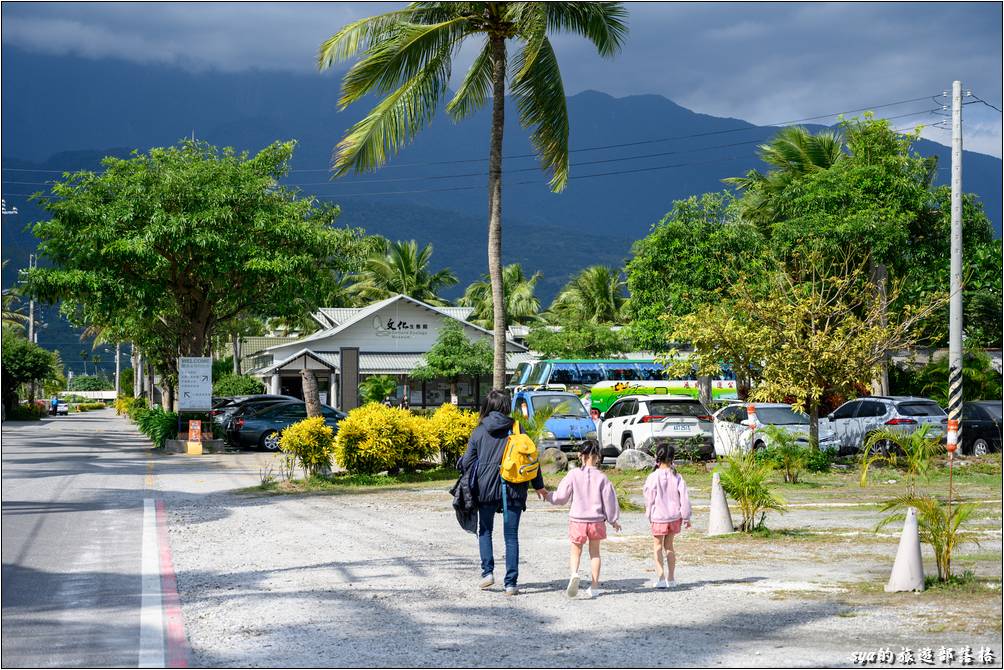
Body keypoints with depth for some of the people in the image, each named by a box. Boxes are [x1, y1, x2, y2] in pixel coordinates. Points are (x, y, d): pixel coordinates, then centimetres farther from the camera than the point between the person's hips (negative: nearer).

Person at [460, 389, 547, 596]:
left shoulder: (479, 431, 0)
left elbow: (468, 462, 1)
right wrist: (539, 486, 13)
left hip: (486, 488, 0)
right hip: (513, 489, 0)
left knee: (485, 530, 19)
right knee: (511, 535, 4)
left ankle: (487, 572, 4)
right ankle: (511, 583, 1)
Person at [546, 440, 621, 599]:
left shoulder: (573, 475, -7)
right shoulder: (601, 477, -6)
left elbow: (561, 497, -1)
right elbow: (609, 500, 0)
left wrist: (548, 496, 20)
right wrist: (613, 520, 13)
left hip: (577, 520, -1)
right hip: (597, 520, 1)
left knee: (575, 551, 11)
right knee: (595, 552, 15)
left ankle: (574, 573, -19)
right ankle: (594, 586, 15)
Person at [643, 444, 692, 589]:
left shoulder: (653, 477, -14)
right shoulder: (676, 477, -5)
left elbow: (649, 499, -7)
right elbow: (684, 498, -4)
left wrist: (649, 516, 7)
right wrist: (686, 517, 5)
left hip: (658, 517, -3)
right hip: (674, 517, 3)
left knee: (658, 546, 9)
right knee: (669, 546, 17)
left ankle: (661, 578, -3)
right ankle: (671, 579, 20)